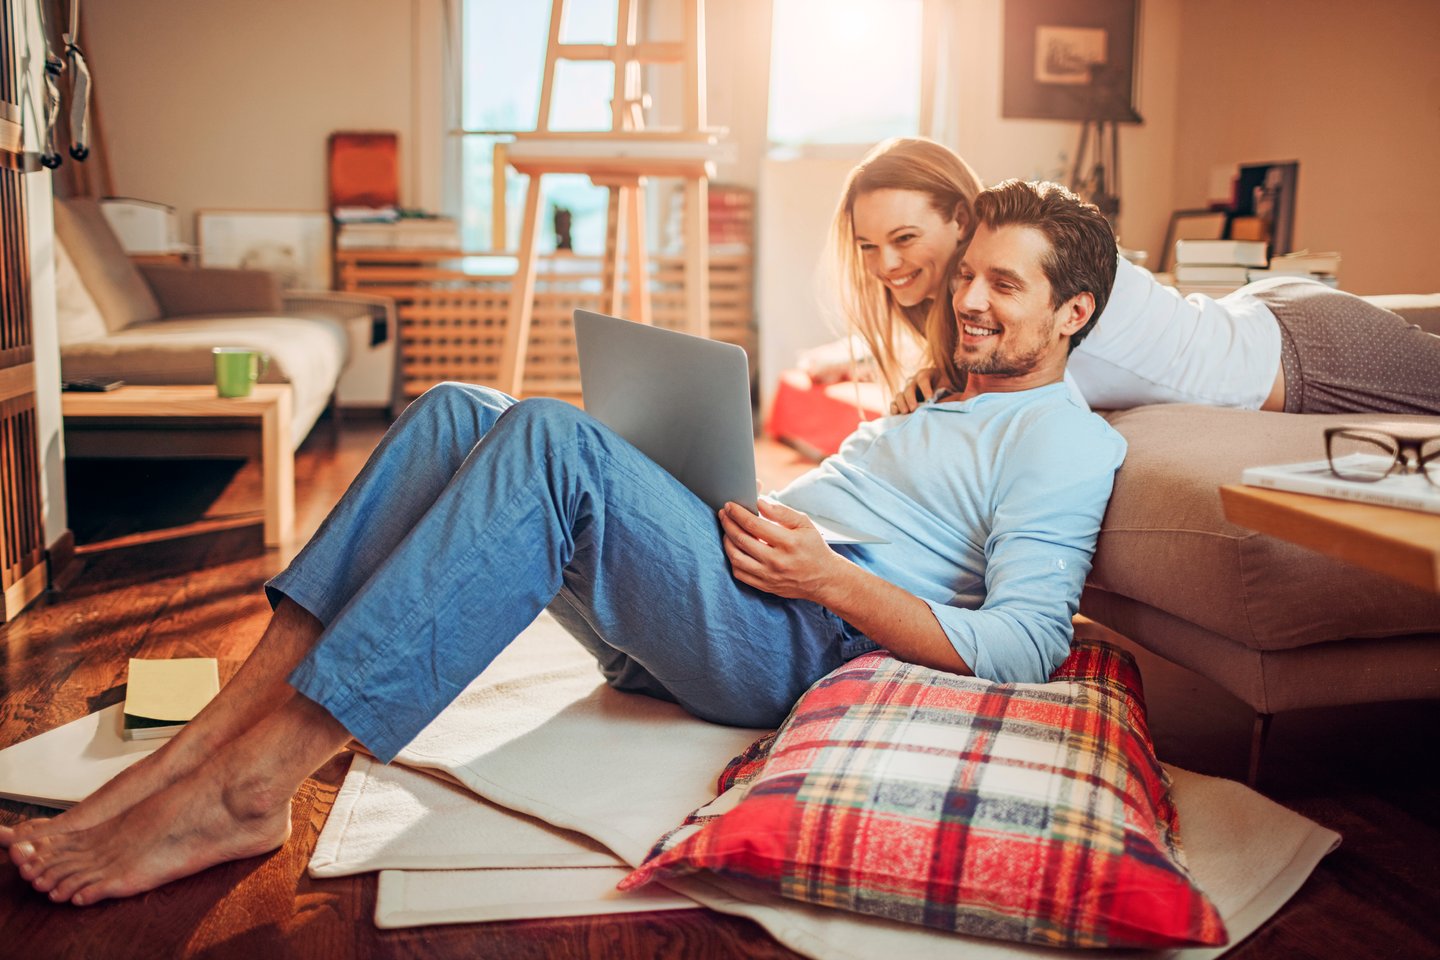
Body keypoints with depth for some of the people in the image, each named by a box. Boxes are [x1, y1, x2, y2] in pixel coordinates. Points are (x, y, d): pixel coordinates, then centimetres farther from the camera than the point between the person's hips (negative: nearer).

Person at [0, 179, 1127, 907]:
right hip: (683, 632, 9)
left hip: (798, 643, -9)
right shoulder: (939, 413, 33)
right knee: (459, 411, -7)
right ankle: (201, 743, -17)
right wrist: (739, 512, 16)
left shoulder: (1068, 440, 5)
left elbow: (1024, 645, -11)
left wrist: (832, 578, -14)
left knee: (551, 436, -31)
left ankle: (247, 788, -31)